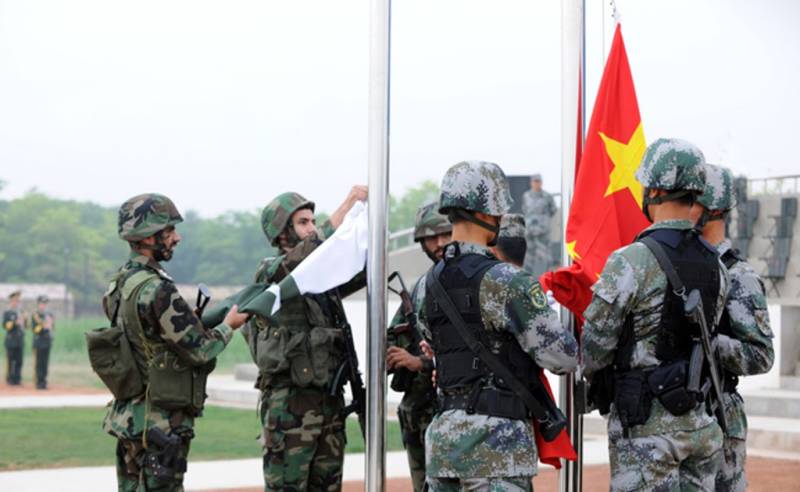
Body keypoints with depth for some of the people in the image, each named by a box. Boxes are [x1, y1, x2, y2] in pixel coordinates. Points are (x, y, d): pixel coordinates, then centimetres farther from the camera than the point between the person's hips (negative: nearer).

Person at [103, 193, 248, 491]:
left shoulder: (120, 285, 8)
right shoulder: (156, 290, -21)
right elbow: (199, 350, -16)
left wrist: (197, 320, 11)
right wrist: (228, 327, 1)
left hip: (129, 419, 9)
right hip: (160, 423, -9)